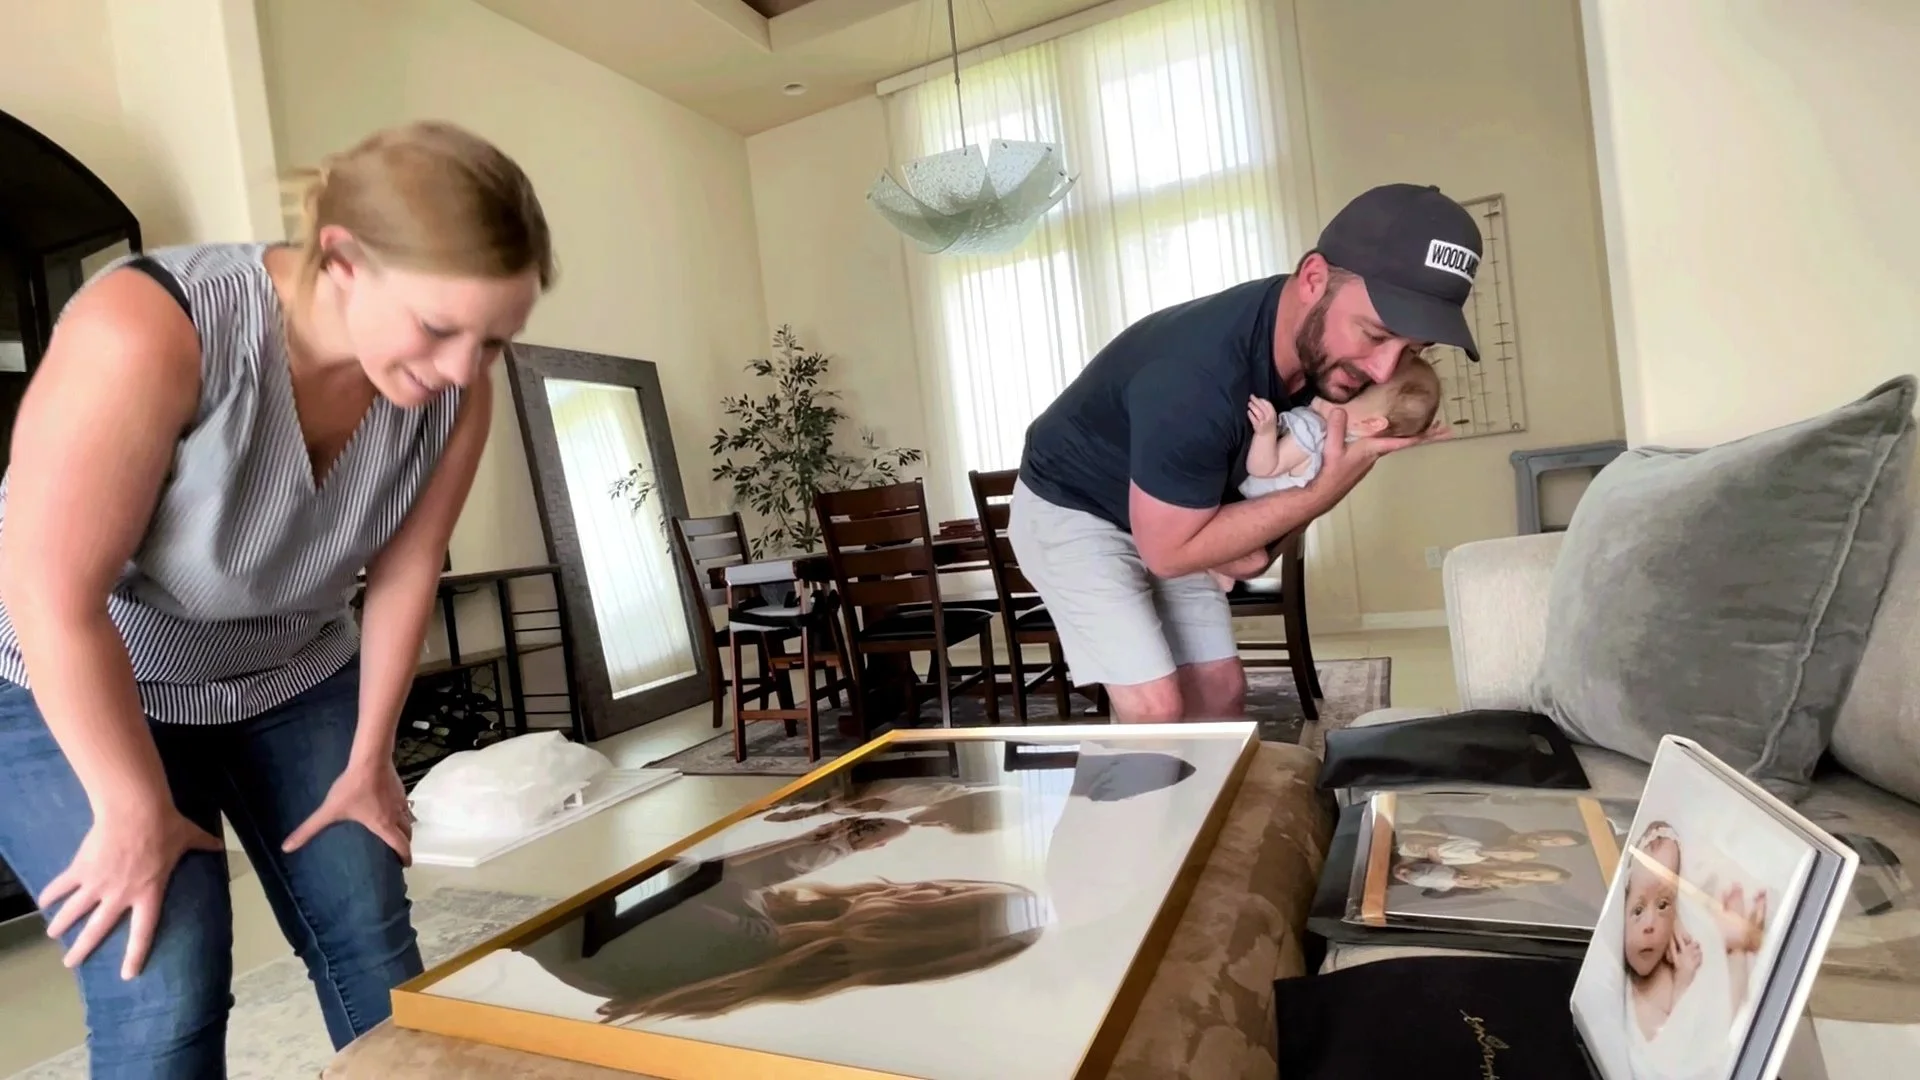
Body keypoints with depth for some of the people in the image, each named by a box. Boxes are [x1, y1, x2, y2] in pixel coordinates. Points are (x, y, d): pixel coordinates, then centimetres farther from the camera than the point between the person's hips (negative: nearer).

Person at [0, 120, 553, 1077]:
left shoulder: (455, 389, -19)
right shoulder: (149, 330, -33)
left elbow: (404, 573, -8)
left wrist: (367, 764, -1)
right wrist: (138, 812, -16)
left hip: (295, 679, 4)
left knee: (372, 945, 1)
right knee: (164, 990, -9)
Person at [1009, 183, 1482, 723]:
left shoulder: (1317, 342, -13)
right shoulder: (1196, 376, -38)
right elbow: (1169, 552, -26)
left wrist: (1250, 537, -18)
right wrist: (1326, 490, -27)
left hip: (1163, 516, 8)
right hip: (1068, 512, -7)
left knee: (1220, 689, 5)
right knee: (1156, 709, -14)